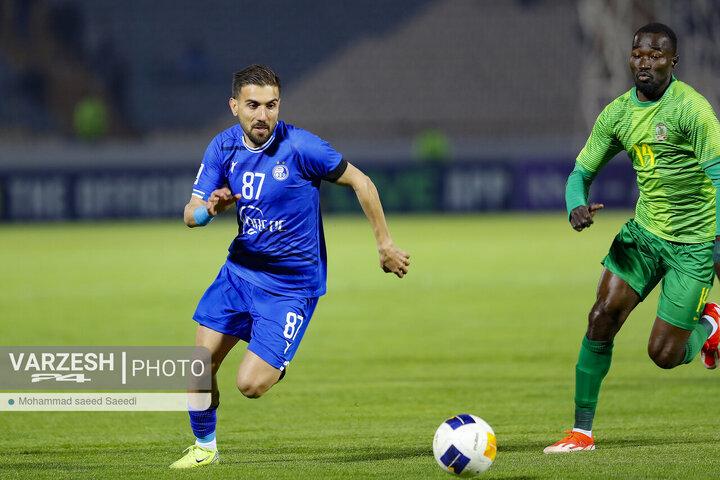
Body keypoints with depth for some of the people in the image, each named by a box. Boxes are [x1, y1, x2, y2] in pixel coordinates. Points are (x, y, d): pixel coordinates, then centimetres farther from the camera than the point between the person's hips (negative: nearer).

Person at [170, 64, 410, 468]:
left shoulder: (300, 147, -20)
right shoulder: (223, 148, -4)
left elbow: (361, 183, -10)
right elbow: (191, 214, -2)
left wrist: (386, 245, -4)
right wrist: (210, 209, -27)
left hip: (291, 283, -5)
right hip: (240, 269, 5)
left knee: (250, 384, -13)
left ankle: (278, 365, 24)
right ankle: (205, 447, 24)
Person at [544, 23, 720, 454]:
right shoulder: (618, 113, 1)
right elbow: (581, 173, 7)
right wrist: (577, 207, -17)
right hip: (644, 229, 5)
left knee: (663, 354, -4)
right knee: (602, 317, -11)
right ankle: (582, 431, -1)